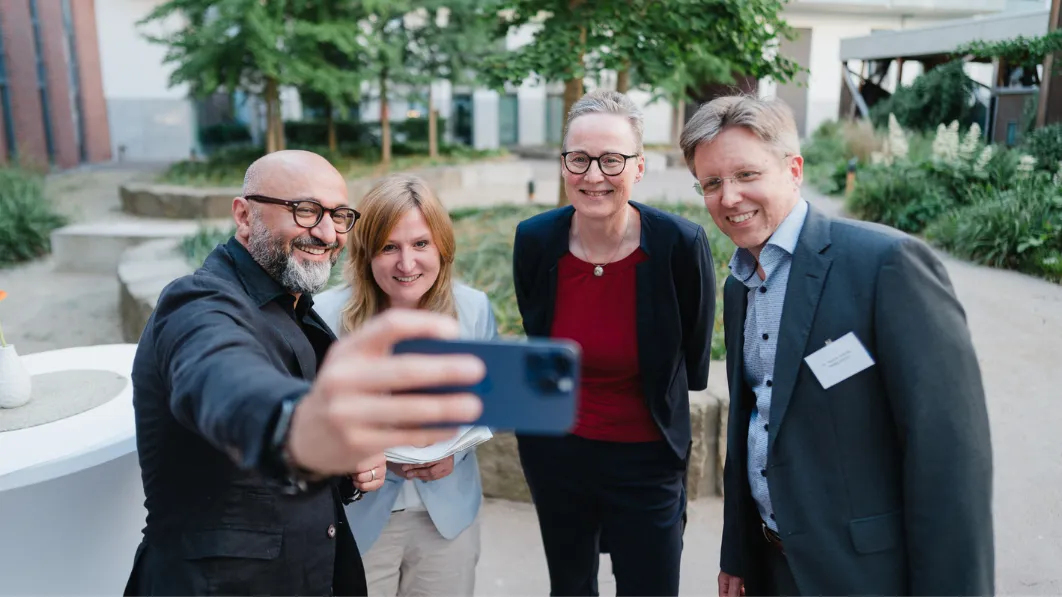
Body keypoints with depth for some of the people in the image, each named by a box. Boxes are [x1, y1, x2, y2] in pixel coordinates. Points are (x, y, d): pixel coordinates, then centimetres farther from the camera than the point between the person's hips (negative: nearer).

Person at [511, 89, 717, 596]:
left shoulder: (681, 244, -19)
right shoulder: (534, 239, -11)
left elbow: (694, 355, -2)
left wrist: (667, 411, 9)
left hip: (645, 459, -2)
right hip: (553, 450, 3)